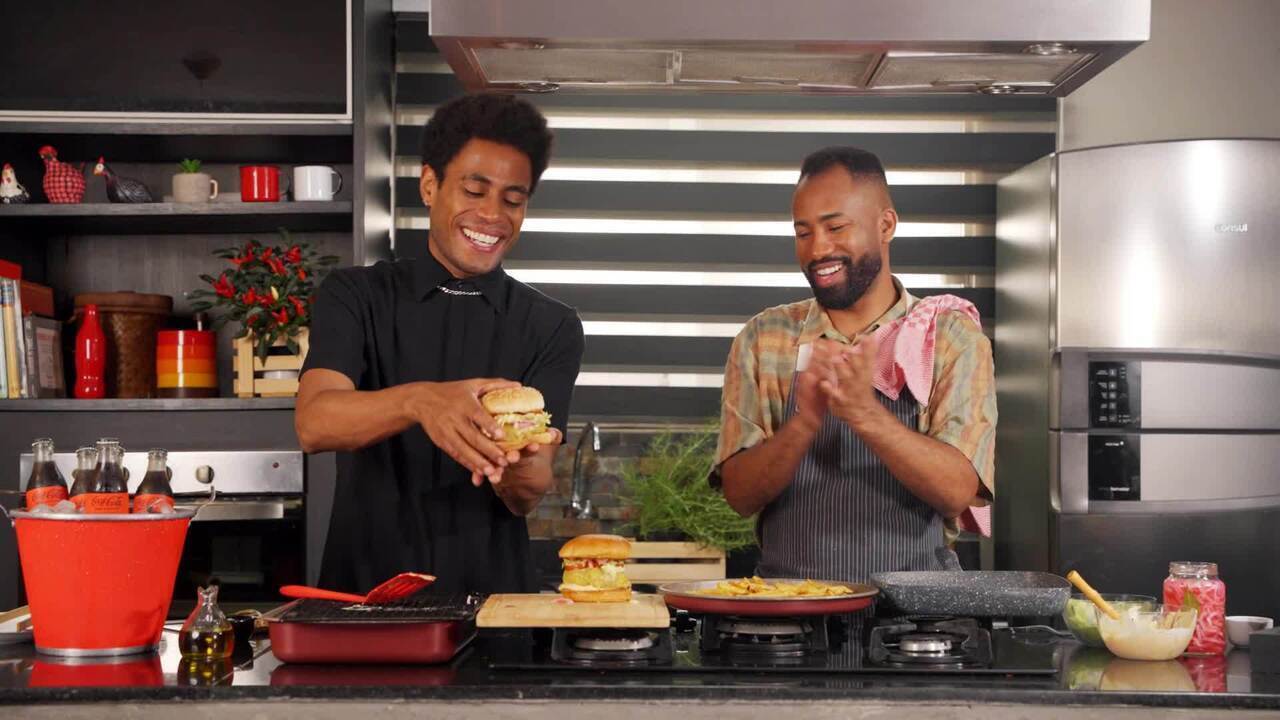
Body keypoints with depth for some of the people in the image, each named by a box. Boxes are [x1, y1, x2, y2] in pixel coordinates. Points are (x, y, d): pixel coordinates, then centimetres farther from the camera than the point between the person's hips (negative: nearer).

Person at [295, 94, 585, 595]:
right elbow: (313, 423, -11)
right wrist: (418, 401, -29)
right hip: (362, 588, -1)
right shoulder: (354, 296, 7)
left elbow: (528, 497, 0)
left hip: (492, 592, 1)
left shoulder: (553, 328, 8)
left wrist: (514, 468, -23)